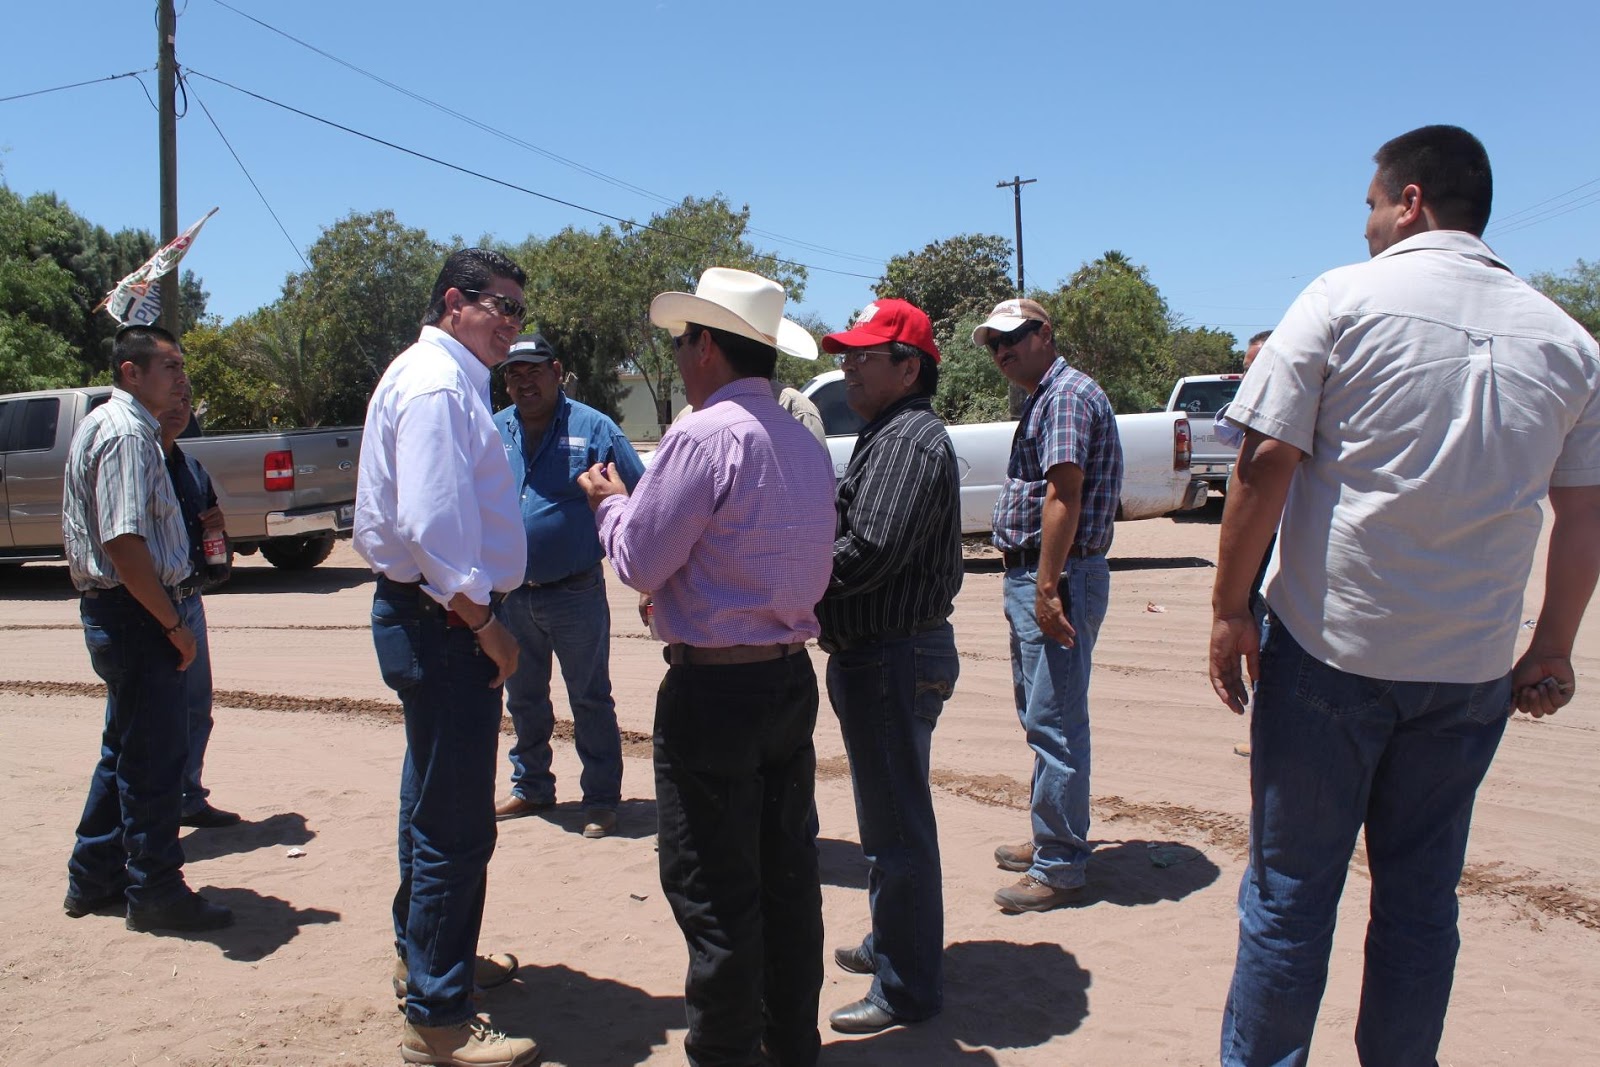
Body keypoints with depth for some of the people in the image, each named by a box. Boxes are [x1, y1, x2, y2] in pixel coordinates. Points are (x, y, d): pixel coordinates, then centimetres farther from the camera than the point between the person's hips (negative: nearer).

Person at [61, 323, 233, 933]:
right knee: (154, 756, -1)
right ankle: (154, 892, 10)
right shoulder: (127, 433, -17)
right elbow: (124, 544, -25)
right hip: (134, 612, -11)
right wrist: (174, 625, -19)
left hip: (111, 610, 11)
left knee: (128, 750, 20)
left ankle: (93, 879, 31)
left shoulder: (104, 425, 17)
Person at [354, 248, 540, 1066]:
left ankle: (427, 955, 41)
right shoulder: (436, 385, -17)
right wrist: (485, 625, -18)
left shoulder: (447, 378, 17)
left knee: (437, 806, 24)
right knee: (455, 824, -4)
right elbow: (430, 525, -26)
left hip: (433, 618, 12)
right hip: (443, 622, -12)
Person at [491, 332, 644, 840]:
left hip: (575, 594, -4)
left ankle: (601, 800, 17)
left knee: (590, 701, 6)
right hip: (509, 597, 5)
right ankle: (531, 787, 35)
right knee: (523, 700, 18)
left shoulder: (593, 428, -6)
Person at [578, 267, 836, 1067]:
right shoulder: (806, 444, 9)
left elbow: (638, 563, -13)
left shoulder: (705, 436, -17)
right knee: (788, 877, 18)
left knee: (714, 895, 4)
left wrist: (611, 502, 7)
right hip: (792, 678, 9)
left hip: (714, 689, -8)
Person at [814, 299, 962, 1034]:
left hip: (894, 657, -11)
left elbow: (865, 553, -26)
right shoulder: (887, 435, 17)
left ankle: (908, 988, 11)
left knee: (896, 824, -1)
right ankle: (891, 945, 38)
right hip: (879, 652, 11)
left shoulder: (911, 440, -17)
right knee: (888, 815, 22)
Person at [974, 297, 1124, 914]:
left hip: (1057, 578, -11)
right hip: (1031, 575, 11)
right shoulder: (1043, 400, 20)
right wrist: (1033, 584, 17)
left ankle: (1060, 869, 0)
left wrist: (1046, 588, -25)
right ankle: (1051, 838, 29)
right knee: (1040, 717, 17)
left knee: (1053, 722, -7)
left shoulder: (1068, 395, -13)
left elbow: (1064, 497, -22)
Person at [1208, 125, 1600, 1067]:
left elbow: (1266, 462, -11)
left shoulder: (1346, 298, -5)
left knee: (1291, 890, 6)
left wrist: (1230, 609, -4)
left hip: (1330, 645, -4)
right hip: (1472, 668, 4)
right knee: (1423, 895, 15)